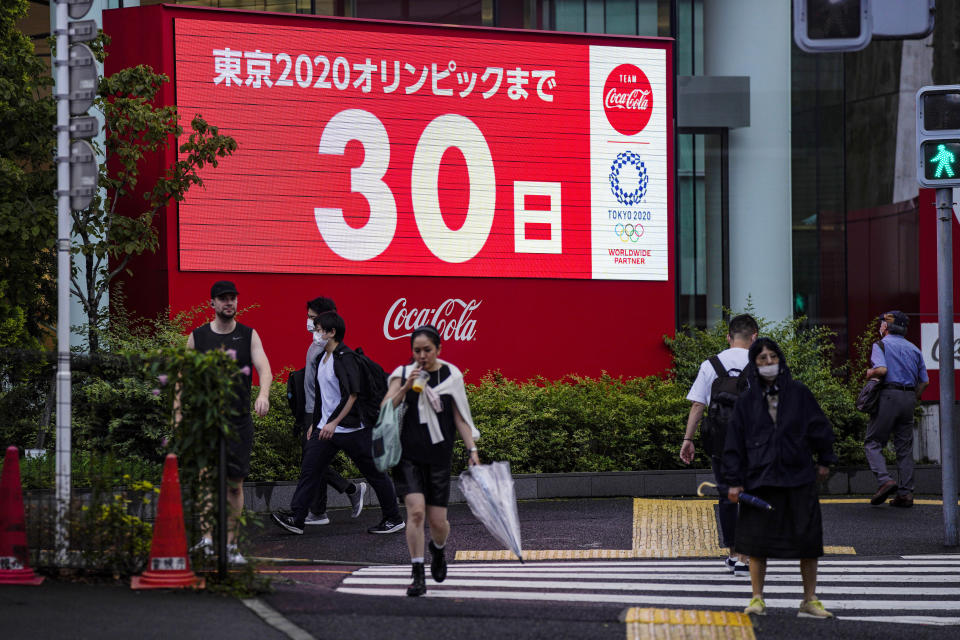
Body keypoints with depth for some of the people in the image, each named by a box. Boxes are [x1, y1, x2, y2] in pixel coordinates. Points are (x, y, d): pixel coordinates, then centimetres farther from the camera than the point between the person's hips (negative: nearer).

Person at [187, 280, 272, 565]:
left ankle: (229, 544, 11)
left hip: (239, 421, 1)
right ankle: (207, 535, -14)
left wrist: (263, 395, -29)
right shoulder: (197, 337, 4)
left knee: (234, 485, 3)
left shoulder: (249, 336, 5)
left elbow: (264, 368, -9)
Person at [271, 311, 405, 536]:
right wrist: (315, 423, 23)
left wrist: (334, 423, -25)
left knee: (374, 473, 2)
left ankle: (394, 519, 12)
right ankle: (296, 519, -1)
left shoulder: (345, 357, -16)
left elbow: (352, 394, -22)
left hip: (352, 429, -9)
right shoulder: (321, 358, 12)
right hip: (325, 428, 9)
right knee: (309, 469, 0)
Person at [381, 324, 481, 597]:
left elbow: (460, 418, 7)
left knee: (438, 521, 2)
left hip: (439, 457, 1)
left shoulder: (451, 376, 5)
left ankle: (438, 549, 39)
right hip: (409, 456, -1)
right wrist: (406, 387, -16)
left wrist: (472, 449, -2)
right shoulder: (403, 374, 3)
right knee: (415, 511, -17)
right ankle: (418, 575, -11)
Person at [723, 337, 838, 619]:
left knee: (807, 541, 1)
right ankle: (757, 599, 13)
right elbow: (735, 444, 4)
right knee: (757, 541, 3)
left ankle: (810, 601, 10)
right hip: (759, 479, 0)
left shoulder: (799, 394, 2)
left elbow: (819, 427, 12)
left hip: (798, 479, 0)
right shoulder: (747, 401, 3)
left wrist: (824, 461, 16)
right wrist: (734, 482, -1)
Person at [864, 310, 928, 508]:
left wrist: (870, 374, 2)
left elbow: (882, 369, -18)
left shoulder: (881, 345, -1)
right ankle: (905, 493, 3)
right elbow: (924, 381, 13)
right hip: (909, 398, 6)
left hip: (889, 395, -6)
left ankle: (884, 480, -21)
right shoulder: (914, 349, 17)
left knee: (873, 442, -1)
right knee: (905, 446, 8)